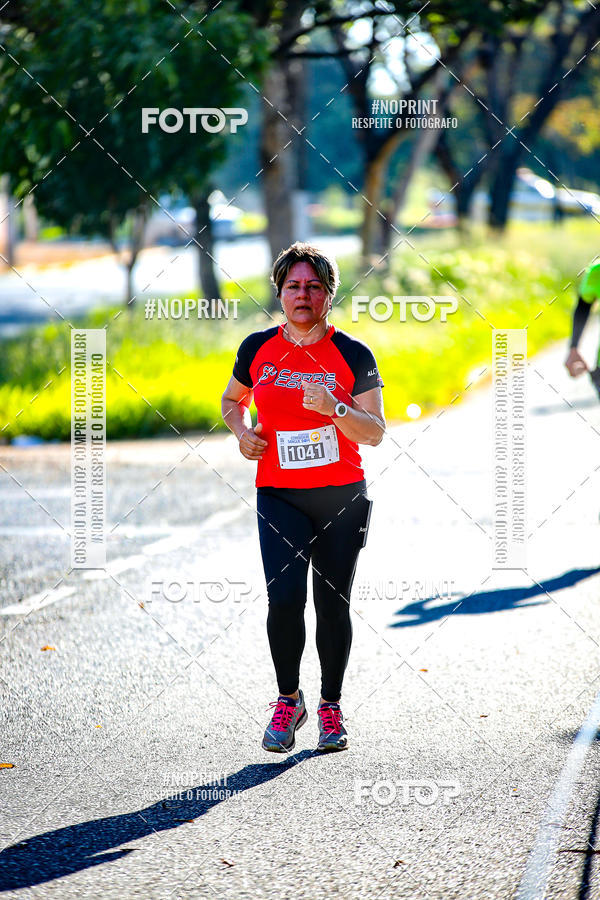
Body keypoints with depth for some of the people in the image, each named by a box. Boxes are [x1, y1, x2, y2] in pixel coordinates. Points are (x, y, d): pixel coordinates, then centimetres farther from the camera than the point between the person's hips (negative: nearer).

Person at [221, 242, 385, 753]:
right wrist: (242, 430, 2)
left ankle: (331, 707, 23)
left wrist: (335, 409, -23)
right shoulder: (258, 350, 4)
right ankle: (288, 701, 6)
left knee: (333, 604, 5)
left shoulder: (353, 355, -2)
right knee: (284, 597, -15)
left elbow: (375, 433, -5)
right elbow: (232, 399, 22)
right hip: (280, 495, 1)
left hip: (342, 498, 0)